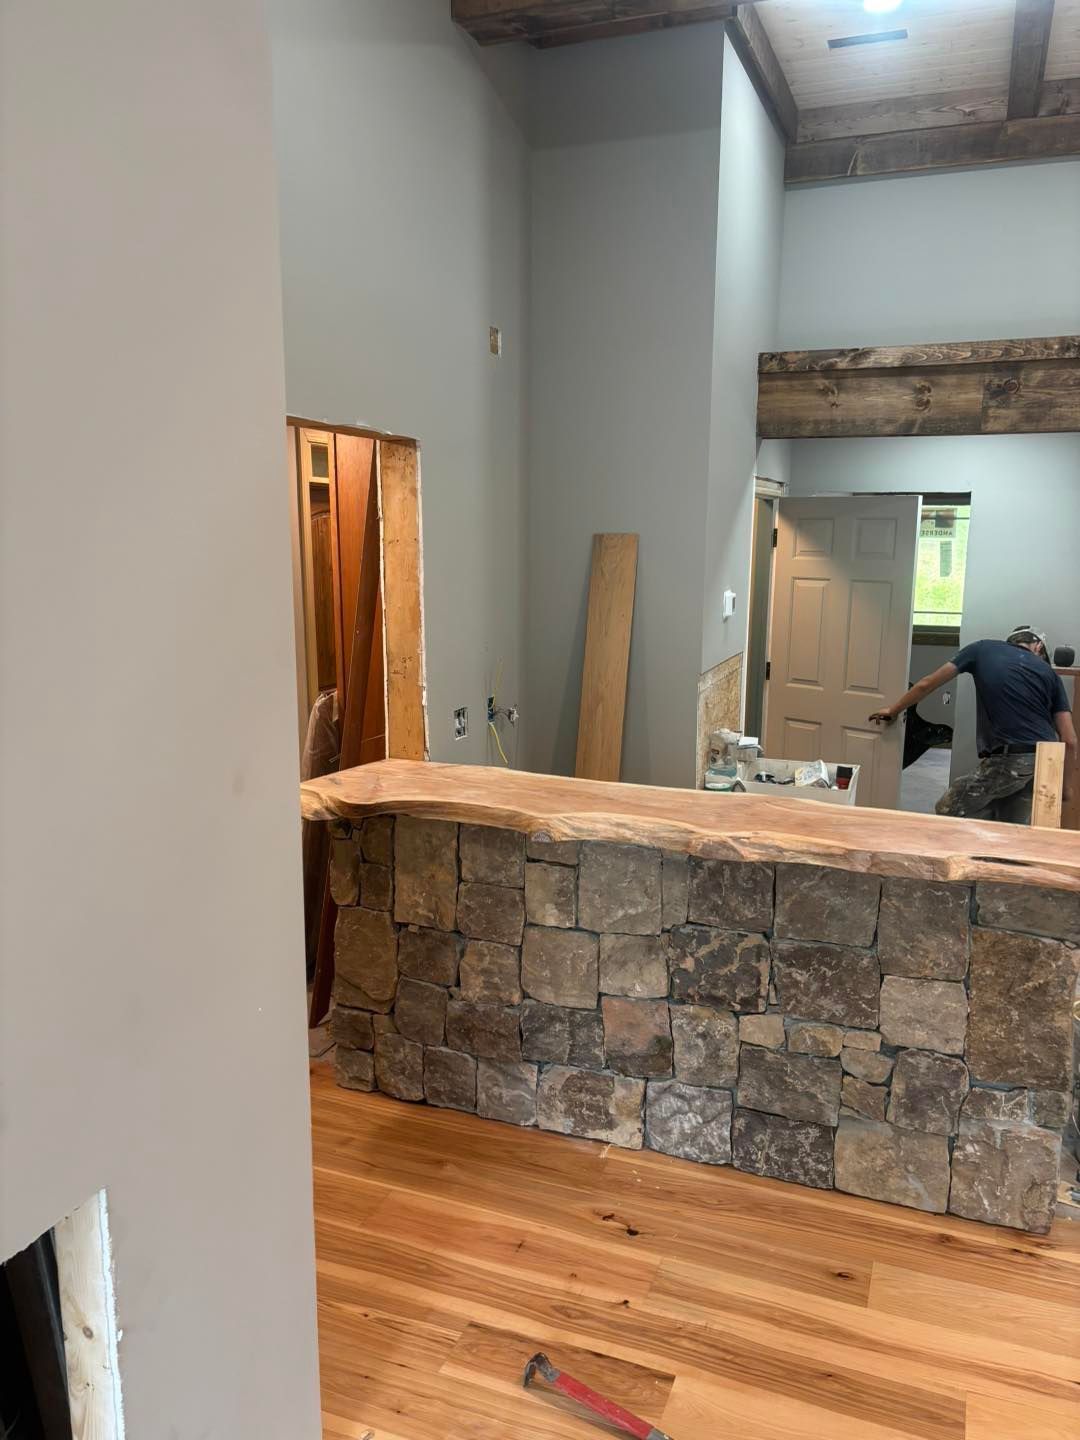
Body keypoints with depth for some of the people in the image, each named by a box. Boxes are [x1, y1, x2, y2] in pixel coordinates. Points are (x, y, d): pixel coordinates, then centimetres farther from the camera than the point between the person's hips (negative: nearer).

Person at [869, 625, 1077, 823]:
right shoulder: (1048, 672, 16)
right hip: (1046, 762, 4)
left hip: (1008, 760, -4)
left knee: (947, 811, 6)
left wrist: (893, 711, 30)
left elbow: (927, 684, 16)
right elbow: (1069, 740, 9)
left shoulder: (984, 649, 13)